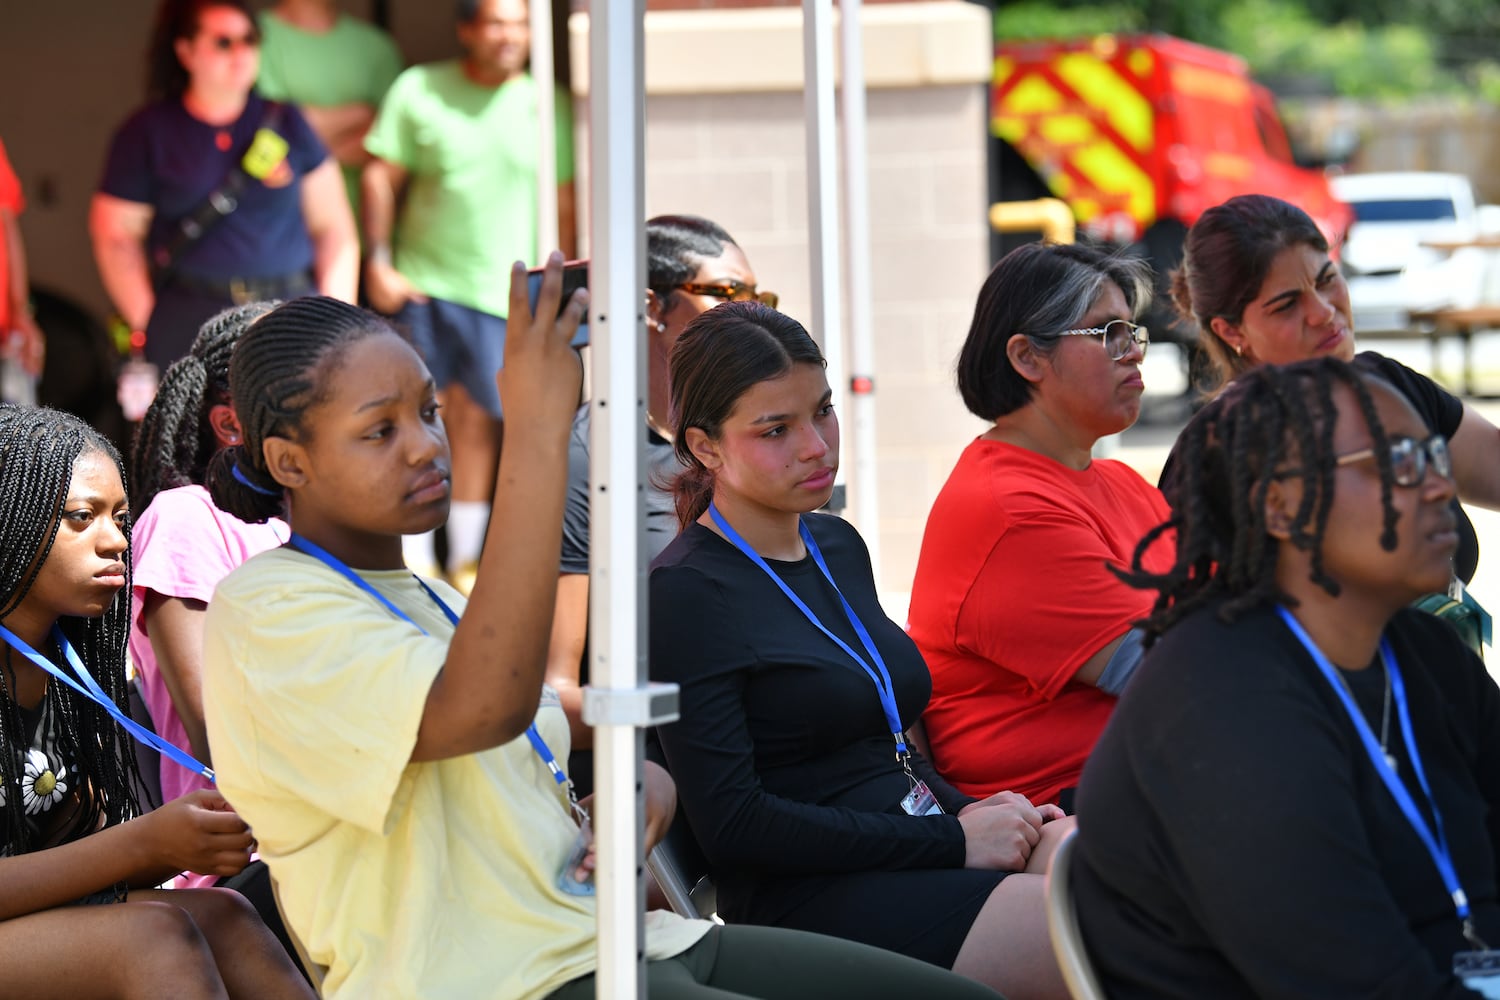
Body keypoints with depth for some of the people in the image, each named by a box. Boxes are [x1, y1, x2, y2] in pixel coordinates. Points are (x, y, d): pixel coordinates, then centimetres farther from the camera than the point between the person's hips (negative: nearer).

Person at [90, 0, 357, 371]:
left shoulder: (287, 124, 12)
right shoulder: (148, 132, 7)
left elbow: (333, 228, 13)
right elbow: (114, 236, 6)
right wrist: (146, 324, -3)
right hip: (190, 323, -2)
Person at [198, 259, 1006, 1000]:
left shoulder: (435, 601, 22)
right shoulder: (264, 611, -8)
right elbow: (484, 709, -26)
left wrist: (642, 792, 3)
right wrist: (538, 430, -26)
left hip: (610, 934, 9)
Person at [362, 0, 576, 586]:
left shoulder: (548, 105, 4)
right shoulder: (418, 90, 2)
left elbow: (564, 203, 8)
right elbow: (381, 177, 4)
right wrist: (378, 263, -2)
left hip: (503, 294, 0)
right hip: (420, 284, 0)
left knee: (477, 421, 1)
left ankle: (466, 560, 13)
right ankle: (414, 561, 10)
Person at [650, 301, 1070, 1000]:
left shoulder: (837, 545, 19)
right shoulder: (686, 593, -7)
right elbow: (731, 823, -14)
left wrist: (971, 810, 4)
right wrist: (951, 840, -13)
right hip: (811, 899, -8)